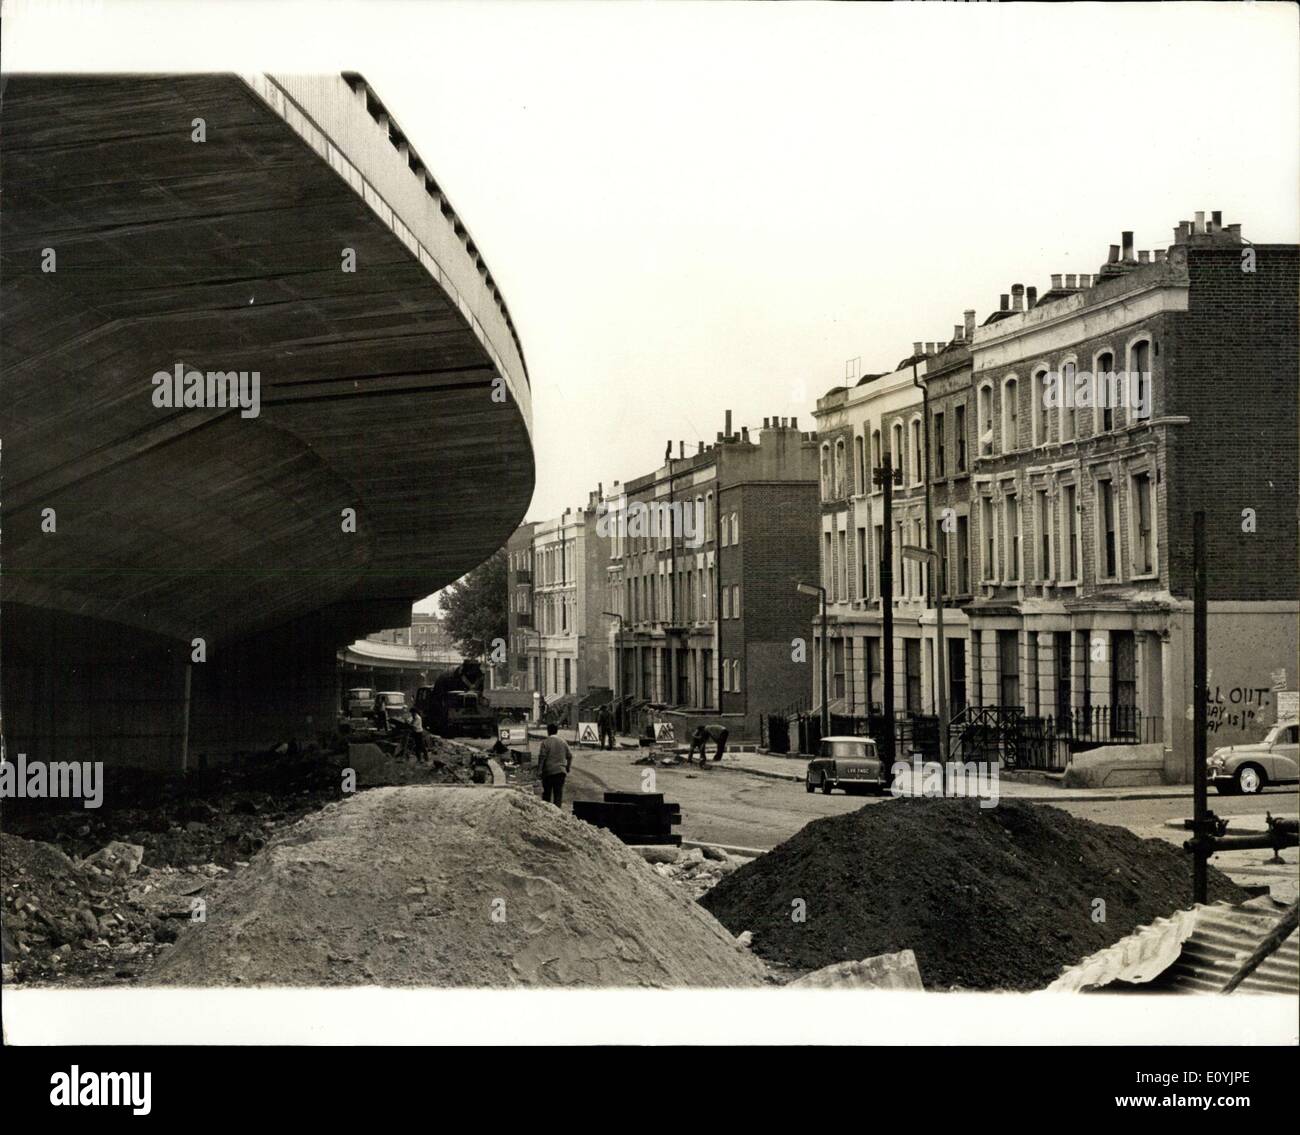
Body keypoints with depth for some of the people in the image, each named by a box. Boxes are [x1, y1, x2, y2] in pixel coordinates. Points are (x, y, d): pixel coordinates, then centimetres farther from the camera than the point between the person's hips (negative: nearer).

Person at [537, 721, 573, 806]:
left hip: (548, 771, -3)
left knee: (546, 793, 9)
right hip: (561, 771, 3)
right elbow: (569, 756, 10)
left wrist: (539, 770, -7)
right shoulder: (563, 742, 5)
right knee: (559, 793, 5)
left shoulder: (545, 742, -9)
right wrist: (568, 768, 21)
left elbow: (542, 757, -13)